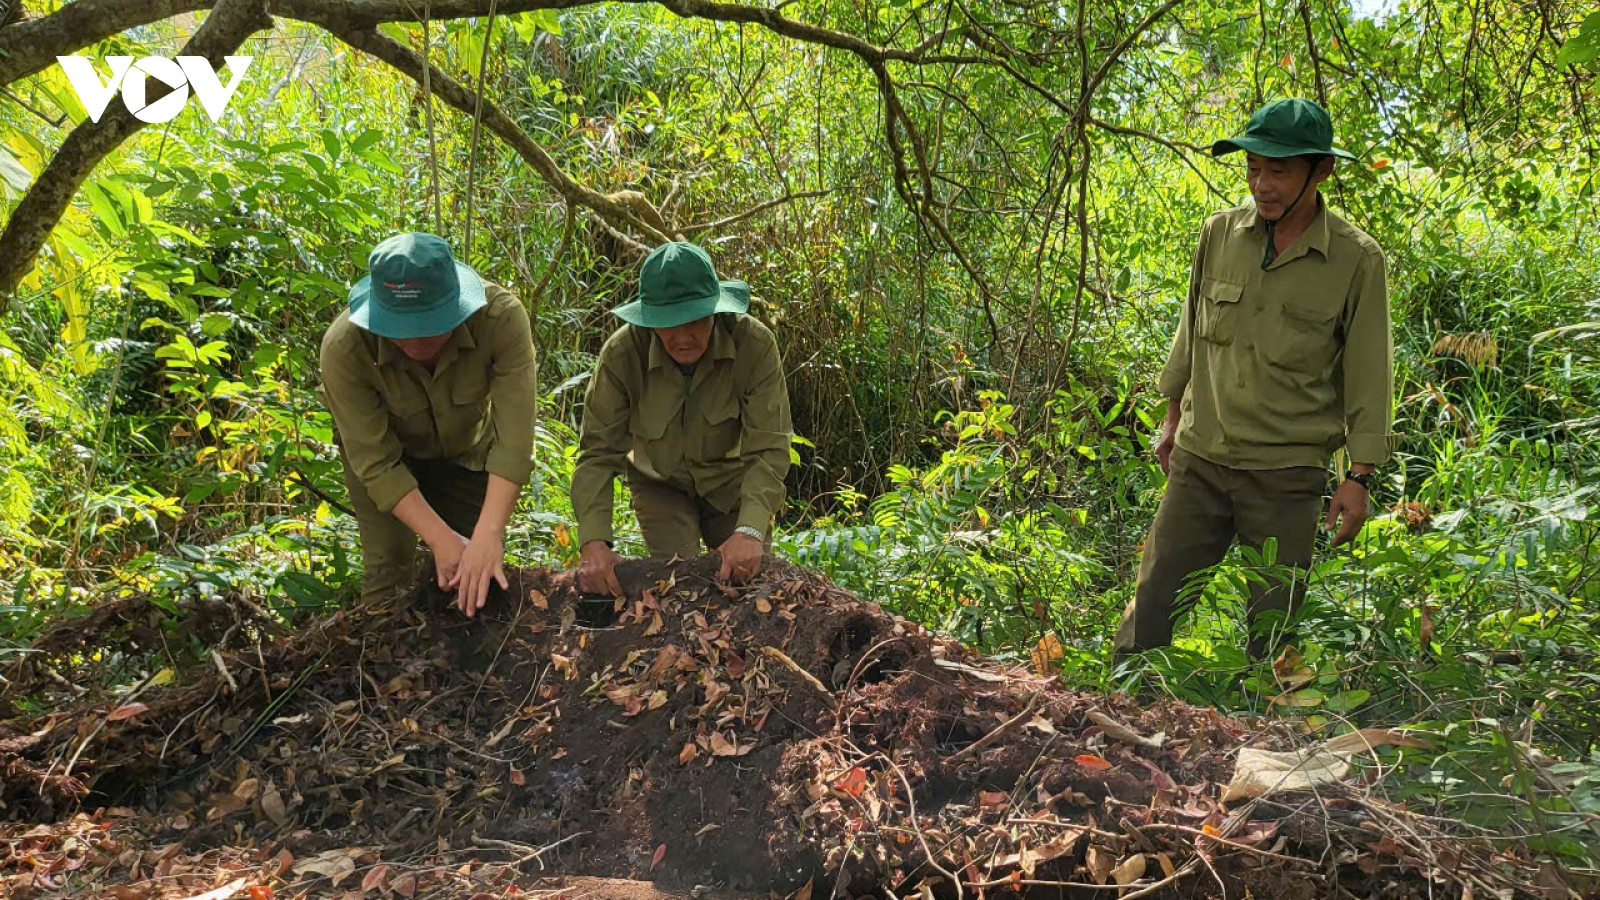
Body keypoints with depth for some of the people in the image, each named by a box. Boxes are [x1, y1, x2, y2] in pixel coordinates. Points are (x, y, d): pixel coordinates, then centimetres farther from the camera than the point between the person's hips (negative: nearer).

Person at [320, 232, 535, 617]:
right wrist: (441, 538, -37)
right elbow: (376, 463, -30)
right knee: (389, 567, -11)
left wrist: (488, 536, -48)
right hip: (384, 445, -1)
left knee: (483, 573, 1)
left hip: (466, 448, 1)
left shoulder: (501, 317, -38)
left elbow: (514, 440, -39)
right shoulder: (344, 347, -36)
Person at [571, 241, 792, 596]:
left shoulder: (754, 344, -32)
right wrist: (593, 542, -41)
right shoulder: (622, 354, -30)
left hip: (733, 481, 1)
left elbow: (769, 449, -34)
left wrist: (750, 531, -48)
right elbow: (598, 452, -28)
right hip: (661, 483, 0)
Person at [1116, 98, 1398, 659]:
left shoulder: (1357, 260, -5)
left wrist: (1359, 476, -4)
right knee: (1152, 604, 3)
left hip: (1288, 473, -2)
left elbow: (1368, 376, -2)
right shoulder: (1219, 234, 3)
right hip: (1200, 460, 3)